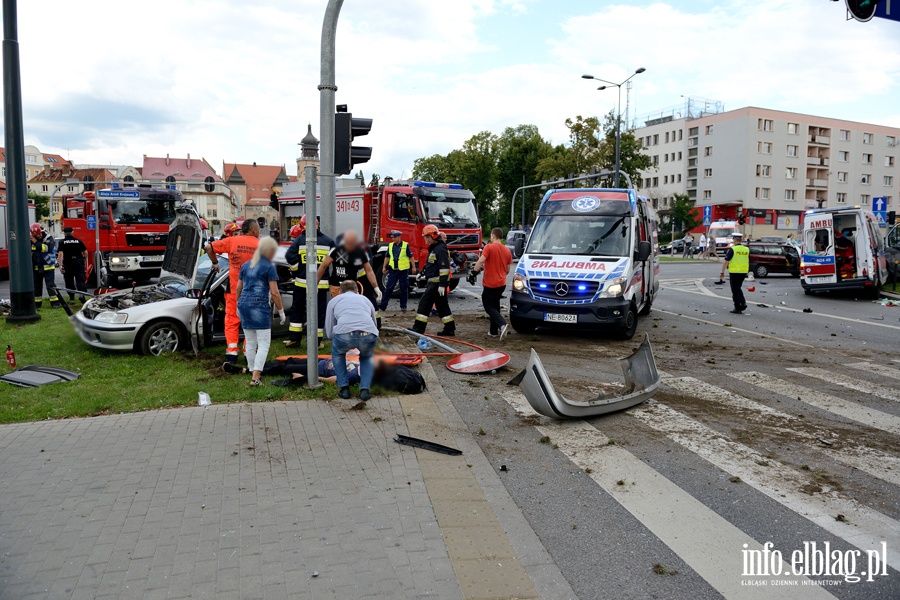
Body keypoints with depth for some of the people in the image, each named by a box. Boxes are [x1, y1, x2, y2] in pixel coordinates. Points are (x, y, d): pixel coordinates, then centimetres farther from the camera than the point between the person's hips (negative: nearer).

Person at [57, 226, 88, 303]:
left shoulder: (62, 242, -1)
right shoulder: (79, 241, 4)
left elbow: (60, 254, -11)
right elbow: (85, 252, 5)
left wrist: (60, 266, -14)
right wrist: (85, 261, 21)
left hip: (68, 263, -1)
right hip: (79, 263, 1)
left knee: (69, 281, 13)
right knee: (80, 280, -4)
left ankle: (71, 296, 21)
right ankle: (82, 293, -26)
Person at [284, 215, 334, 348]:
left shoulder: (299, 240, -3)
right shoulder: (328, 241, 3)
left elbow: (290, 257, -10)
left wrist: (296, 271, 5)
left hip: (302, 281, 0)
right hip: (321, 282, 1)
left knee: (297, 309, 15)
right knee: (319, 310, 7)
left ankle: (295, 338, 16)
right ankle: (317, 340, 8)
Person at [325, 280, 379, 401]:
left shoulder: (334, 301, 30)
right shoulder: (365, 299, 36)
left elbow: (329, 333, 28)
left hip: (344, 334, -1)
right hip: (369, 335, 2)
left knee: (337, 354, 35)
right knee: (367, 357, 36)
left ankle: (344, 388, 26)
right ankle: (365, 390, 20)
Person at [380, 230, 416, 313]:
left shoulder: (406, 245, -3)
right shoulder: (390, 245, 9)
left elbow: (411, 257, -1)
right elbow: (387, 257, 15)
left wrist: (413, 267, -4)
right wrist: (384, 267, 11)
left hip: (403, 270, -3)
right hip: (393, 270, 3)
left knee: (404, 289, 5)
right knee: (388, 288, 1)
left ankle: (403, 306, 14)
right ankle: (383, 305, 2)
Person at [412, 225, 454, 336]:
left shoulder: (440, 249, -16)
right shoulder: (433, 248, 16)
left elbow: (444, 268, -22)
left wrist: (442, 285, -25)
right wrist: (422, 273, 25)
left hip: (437, 282, -10)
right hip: (433, 282, 10)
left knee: (425, 302, -8)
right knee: (442, 305, 11)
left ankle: (419, 328, -5)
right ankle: (450, 329, 15)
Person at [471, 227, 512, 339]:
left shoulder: (489, 247, -11)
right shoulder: (507, 251, 7)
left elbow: (481, 261, -24)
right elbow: (507, 270, 13)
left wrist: (474, 271, -10)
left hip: (490, 284, -6)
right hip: (502, 284, 6)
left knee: (488, 306, 1)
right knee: (495, 305, 18)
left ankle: (502, 324, -22)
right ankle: (494, 331, 20)